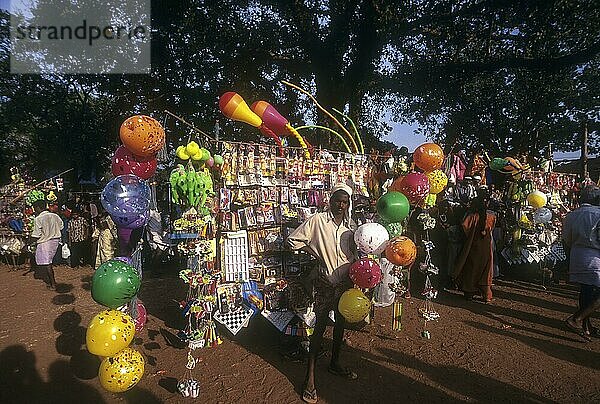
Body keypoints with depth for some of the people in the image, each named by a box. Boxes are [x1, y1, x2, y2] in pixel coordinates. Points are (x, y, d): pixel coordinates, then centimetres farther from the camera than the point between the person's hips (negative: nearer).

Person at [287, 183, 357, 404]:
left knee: (340, 323, 18)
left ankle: (335, 363, 39)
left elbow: (355, 254, 12)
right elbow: (293, 240, -9)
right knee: (320, 325, -2)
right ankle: (310, 377, 9)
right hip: (325, 283, -5)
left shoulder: (351, 226, 4)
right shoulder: (317, 220, -10)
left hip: (346, 282, 5)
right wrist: (316, 254, -12)